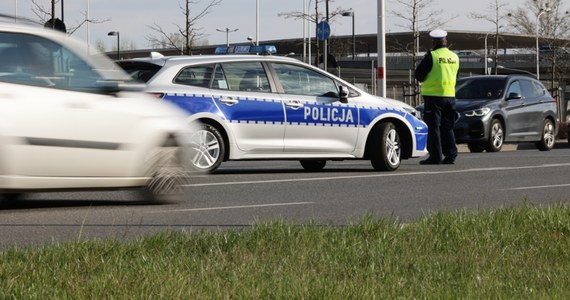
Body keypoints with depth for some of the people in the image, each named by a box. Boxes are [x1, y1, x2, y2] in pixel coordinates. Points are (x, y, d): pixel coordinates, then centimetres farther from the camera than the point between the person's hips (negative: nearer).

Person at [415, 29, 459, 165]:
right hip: (450, 96, 6)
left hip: (434, 96, -6)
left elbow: (419, 75, -8)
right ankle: (451, 155, 10)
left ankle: (435, 156, -6)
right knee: (447, 128, 12)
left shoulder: (431, 56, -12)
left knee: (433, 127, -3)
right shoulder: (454, 57, 7)